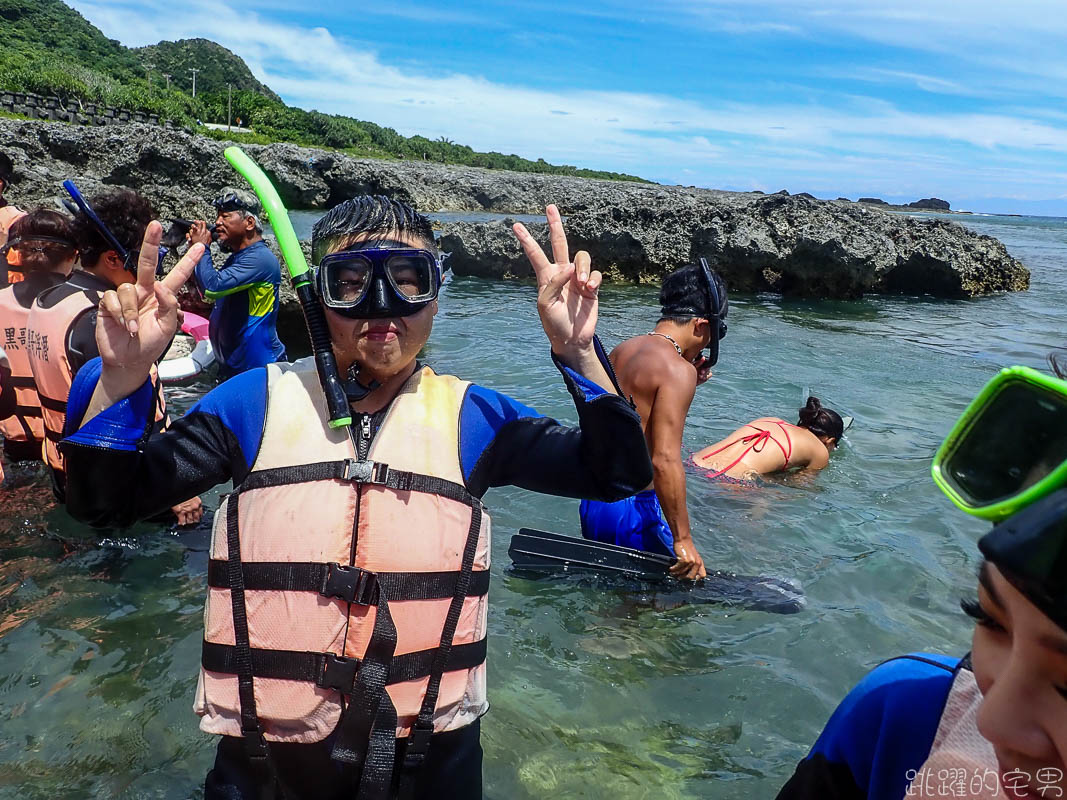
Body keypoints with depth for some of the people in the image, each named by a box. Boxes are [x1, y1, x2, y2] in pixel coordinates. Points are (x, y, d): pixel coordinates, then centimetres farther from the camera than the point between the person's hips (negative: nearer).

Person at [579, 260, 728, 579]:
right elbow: (665, 460, -25)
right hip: (632, 510, -8)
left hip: (591, 503, 9)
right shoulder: (678, 370, -17)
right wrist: (683, 540, -20)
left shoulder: (620, 352, 8)